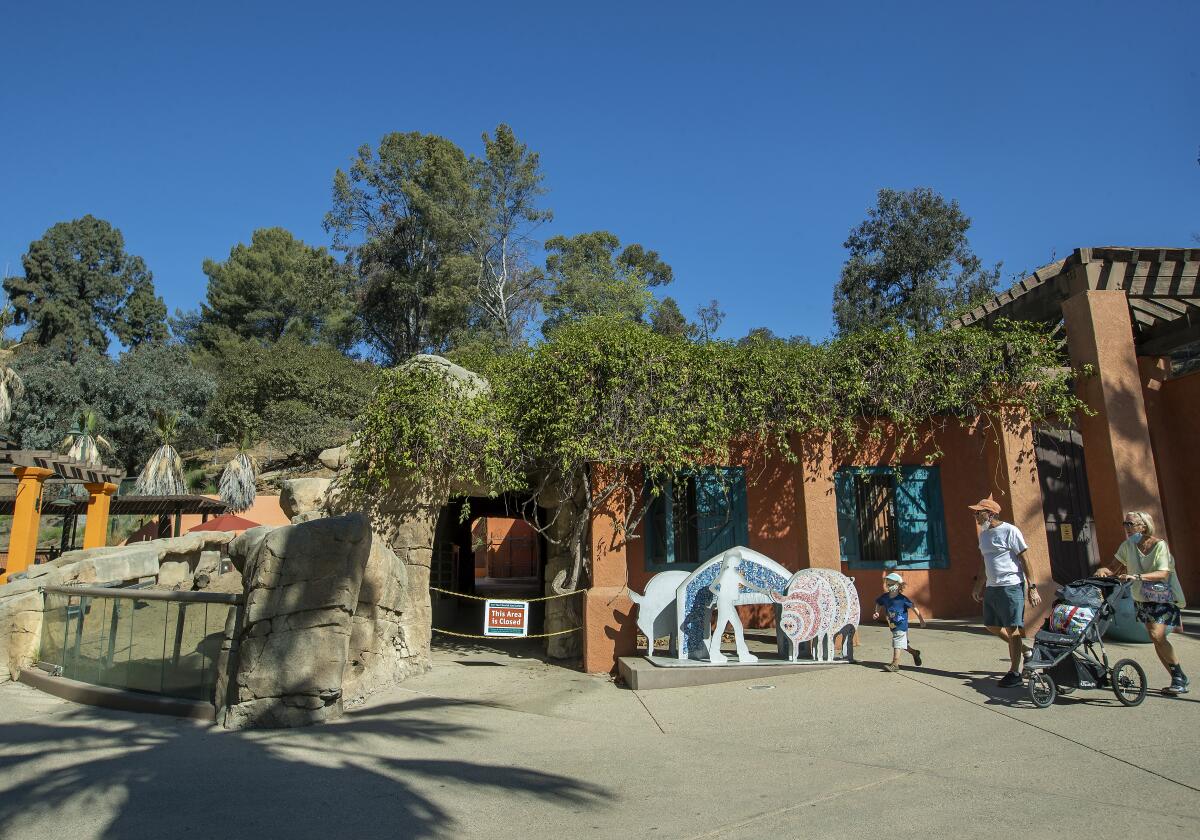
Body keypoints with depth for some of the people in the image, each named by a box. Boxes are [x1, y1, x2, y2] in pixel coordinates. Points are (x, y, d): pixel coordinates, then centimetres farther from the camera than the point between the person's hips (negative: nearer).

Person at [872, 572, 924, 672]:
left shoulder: (902, 598, -17)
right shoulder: (884, 597, -1)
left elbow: (914, 607, -9)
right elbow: (878, 603, 18)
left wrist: (921, 619, -5)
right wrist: (877, 613, 2)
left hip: (901, 625, -7)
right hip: (892, 625, 7)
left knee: (897, 645, -8)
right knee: (902, 644, 20)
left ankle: (895, 664, -2)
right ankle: (915, 653, 45)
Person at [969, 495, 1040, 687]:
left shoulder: (1010, 531, -10)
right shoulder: (984, 534, 13)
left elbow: (1024, 559, -11)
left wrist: (1032, 587, -15)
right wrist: (979, 586, 22)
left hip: (1010, 586, -8)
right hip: (991, 587, 8)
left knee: (1012, 628, -3)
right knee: (991, 625, 13)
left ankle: (1015, 673, 5)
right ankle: (1022, 648, 32)